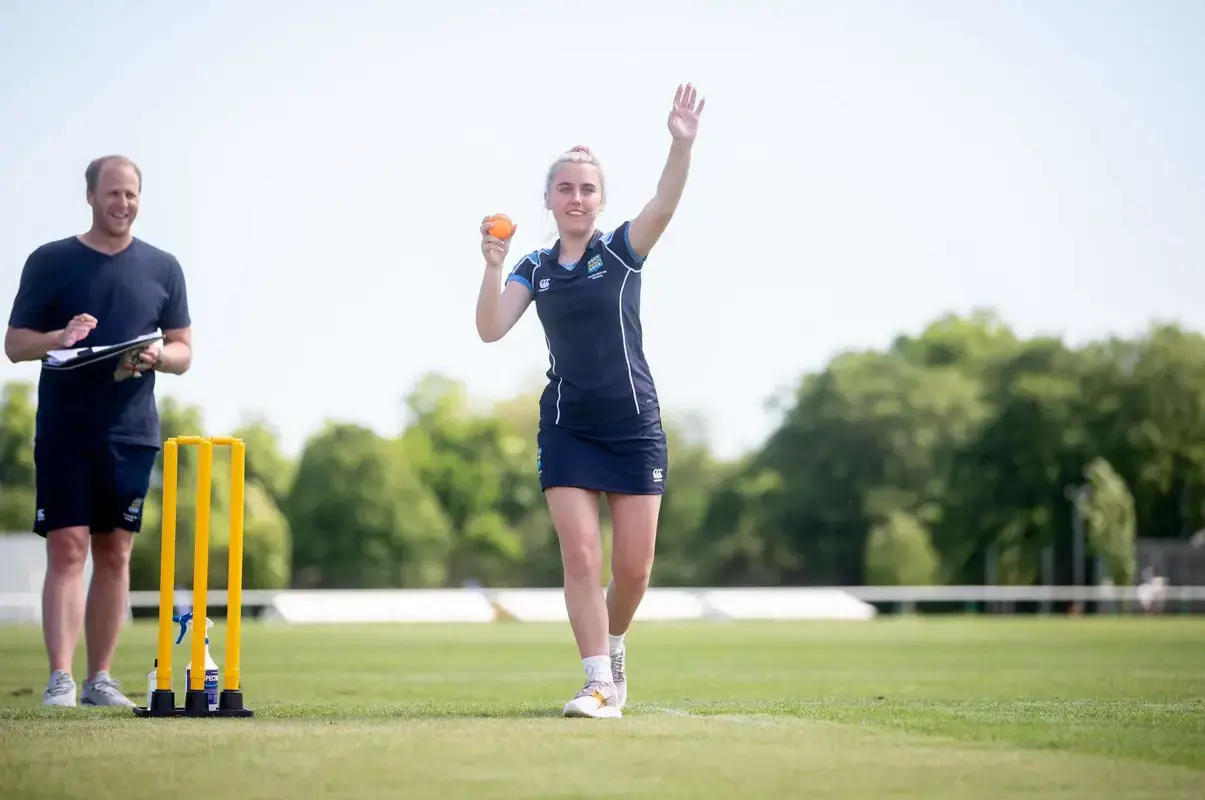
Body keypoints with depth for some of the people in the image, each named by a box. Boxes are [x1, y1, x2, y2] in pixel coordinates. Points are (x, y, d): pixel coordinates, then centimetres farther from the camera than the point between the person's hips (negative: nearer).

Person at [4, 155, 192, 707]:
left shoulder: (162, 268, 10)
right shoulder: (50, 262, 3)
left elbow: (183, 353, 12)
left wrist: (155, 355, -10)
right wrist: (59, 337, -17)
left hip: (132, 432, 3)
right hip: (63, 431, -3)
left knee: (115, 553, 6)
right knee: (67, 550, -10)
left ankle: (100, 678, 13)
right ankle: (60, 679, -12)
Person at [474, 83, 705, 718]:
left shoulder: (624, 250, 0)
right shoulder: (534, 269, 8)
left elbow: (663, 205, -20)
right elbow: (491, 329, -5)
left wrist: (682, 145, -38)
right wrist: (493, 267, -20)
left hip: (634, 424, -1)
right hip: (566, 428, 1)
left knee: (633, 567, 0)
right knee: (580, 556, -9)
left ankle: (612, 644, 29)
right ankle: (599, 682, -4)